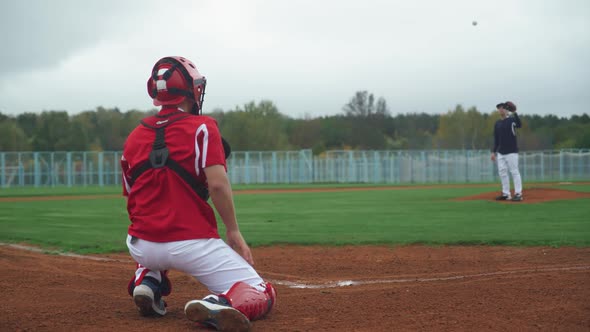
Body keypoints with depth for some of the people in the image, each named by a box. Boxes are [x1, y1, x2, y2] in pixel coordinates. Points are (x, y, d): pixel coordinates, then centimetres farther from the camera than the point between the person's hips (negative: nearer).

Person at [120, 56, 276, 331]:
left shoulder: (134, 137, 11)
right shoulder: (202, 127, -3)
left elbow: (131, 202, 17)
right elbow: (217, 184, -16)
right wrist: (234, 232, -7)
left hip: (141, 246, 5)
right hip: (192, 244, -5)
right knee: (262, 295, 4)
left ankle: (148, 281, 12)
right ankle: (218, 305, -29)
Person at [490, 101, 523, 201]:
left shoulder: (512, 120, -4)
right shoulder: (497, 123, 14)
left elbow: (519, 125, -28)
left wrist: (514, 113, -37)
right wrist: (494, 152, 12)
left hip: (511, 152, -6)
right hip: (500, 153, 7)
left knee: (514, 172, -8)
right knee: (502, 172, 6)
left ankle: (518, 194, -7)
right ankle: (506, 194, 14)